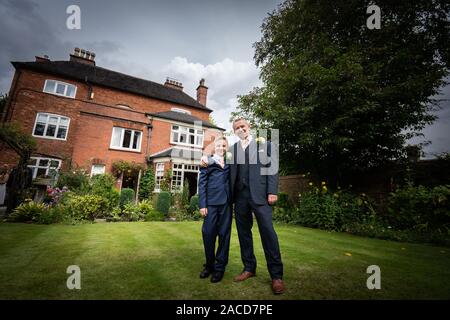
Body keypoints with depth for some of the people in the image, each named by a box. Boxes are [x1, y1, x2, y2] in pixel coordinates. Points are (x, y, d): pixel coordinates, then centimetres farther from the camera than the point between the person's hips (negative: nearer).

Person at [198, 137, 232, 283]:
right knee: (208, 234, 0)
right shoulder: (207, 161, 9)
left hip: (226, 202, 2)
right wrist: (202, 204, -4)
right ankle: (209, 265, 21)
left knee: (224, 234, 4)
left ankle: (220, 267, 18)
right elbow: (202, 183, 3)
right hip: (211, 202, -2)